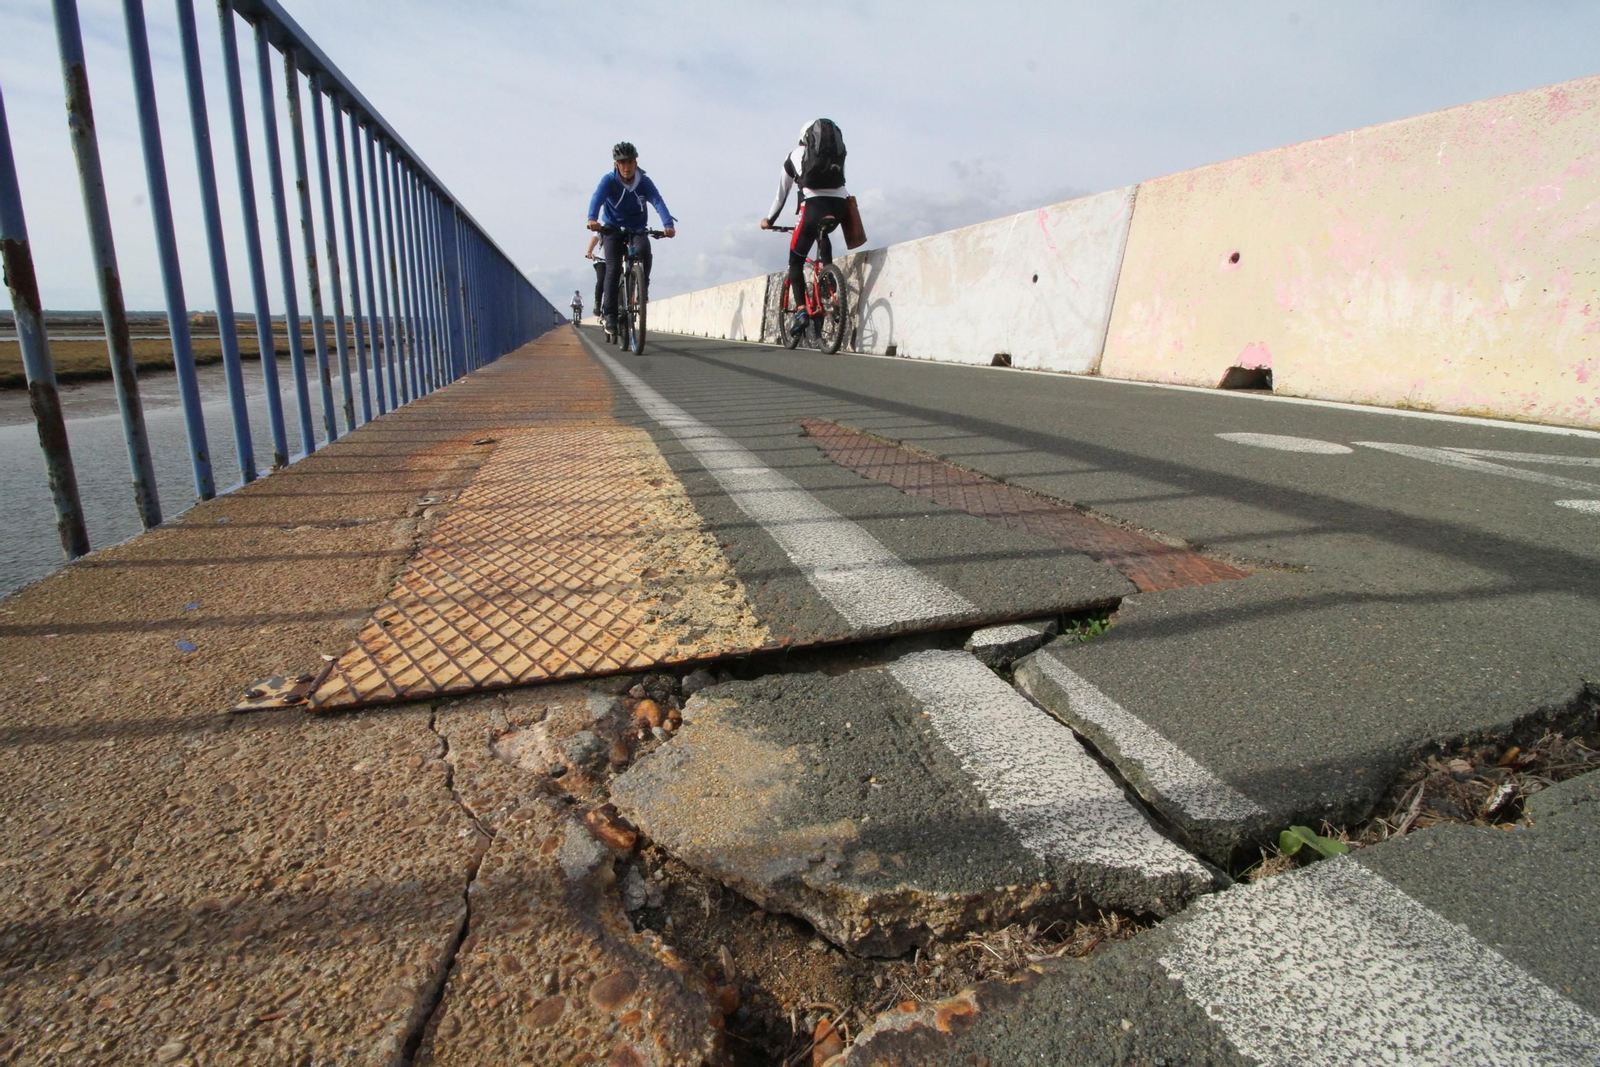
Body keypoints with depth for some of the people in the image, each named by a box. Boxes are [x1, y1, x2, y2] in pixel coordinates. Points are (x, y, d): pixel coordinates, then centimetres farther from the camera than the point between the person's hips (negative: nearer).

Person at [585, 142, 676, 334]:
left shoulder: (644, 182, -13)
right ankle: (609, 314, -11)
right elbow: (597, 198, -33)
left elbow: (658, 202, -28)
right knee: (613, 268, -16)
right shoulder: (609, 181, -16)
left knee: (644, 250, -32)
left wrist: (669, 224, -47)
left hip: (637, 229, 1)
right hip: (613, 229, -1)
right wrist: (592, 219, -55)